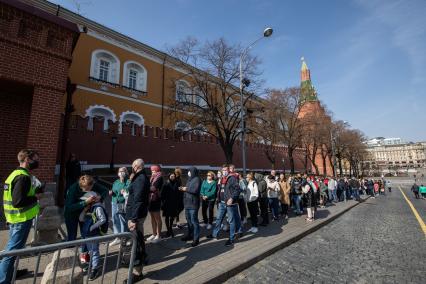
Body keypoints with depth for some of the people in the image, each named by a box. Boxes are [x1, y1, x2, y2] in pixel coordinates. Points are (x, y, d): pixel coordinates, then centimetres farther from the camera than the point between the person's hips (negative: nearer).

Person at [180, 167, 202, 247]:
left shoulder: (197, 179, -11)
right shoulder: (189, 179, 16)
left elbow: (195, 190, -22)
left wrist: (186, 189, -12)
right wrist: (183, 189, 4)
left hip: (193, 203, -9)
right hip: (187, 203, 9)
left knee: (194, 220, -3)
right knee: (188, 220, 17)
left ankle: (196, 238, 6)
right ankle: (190, 235, 32)